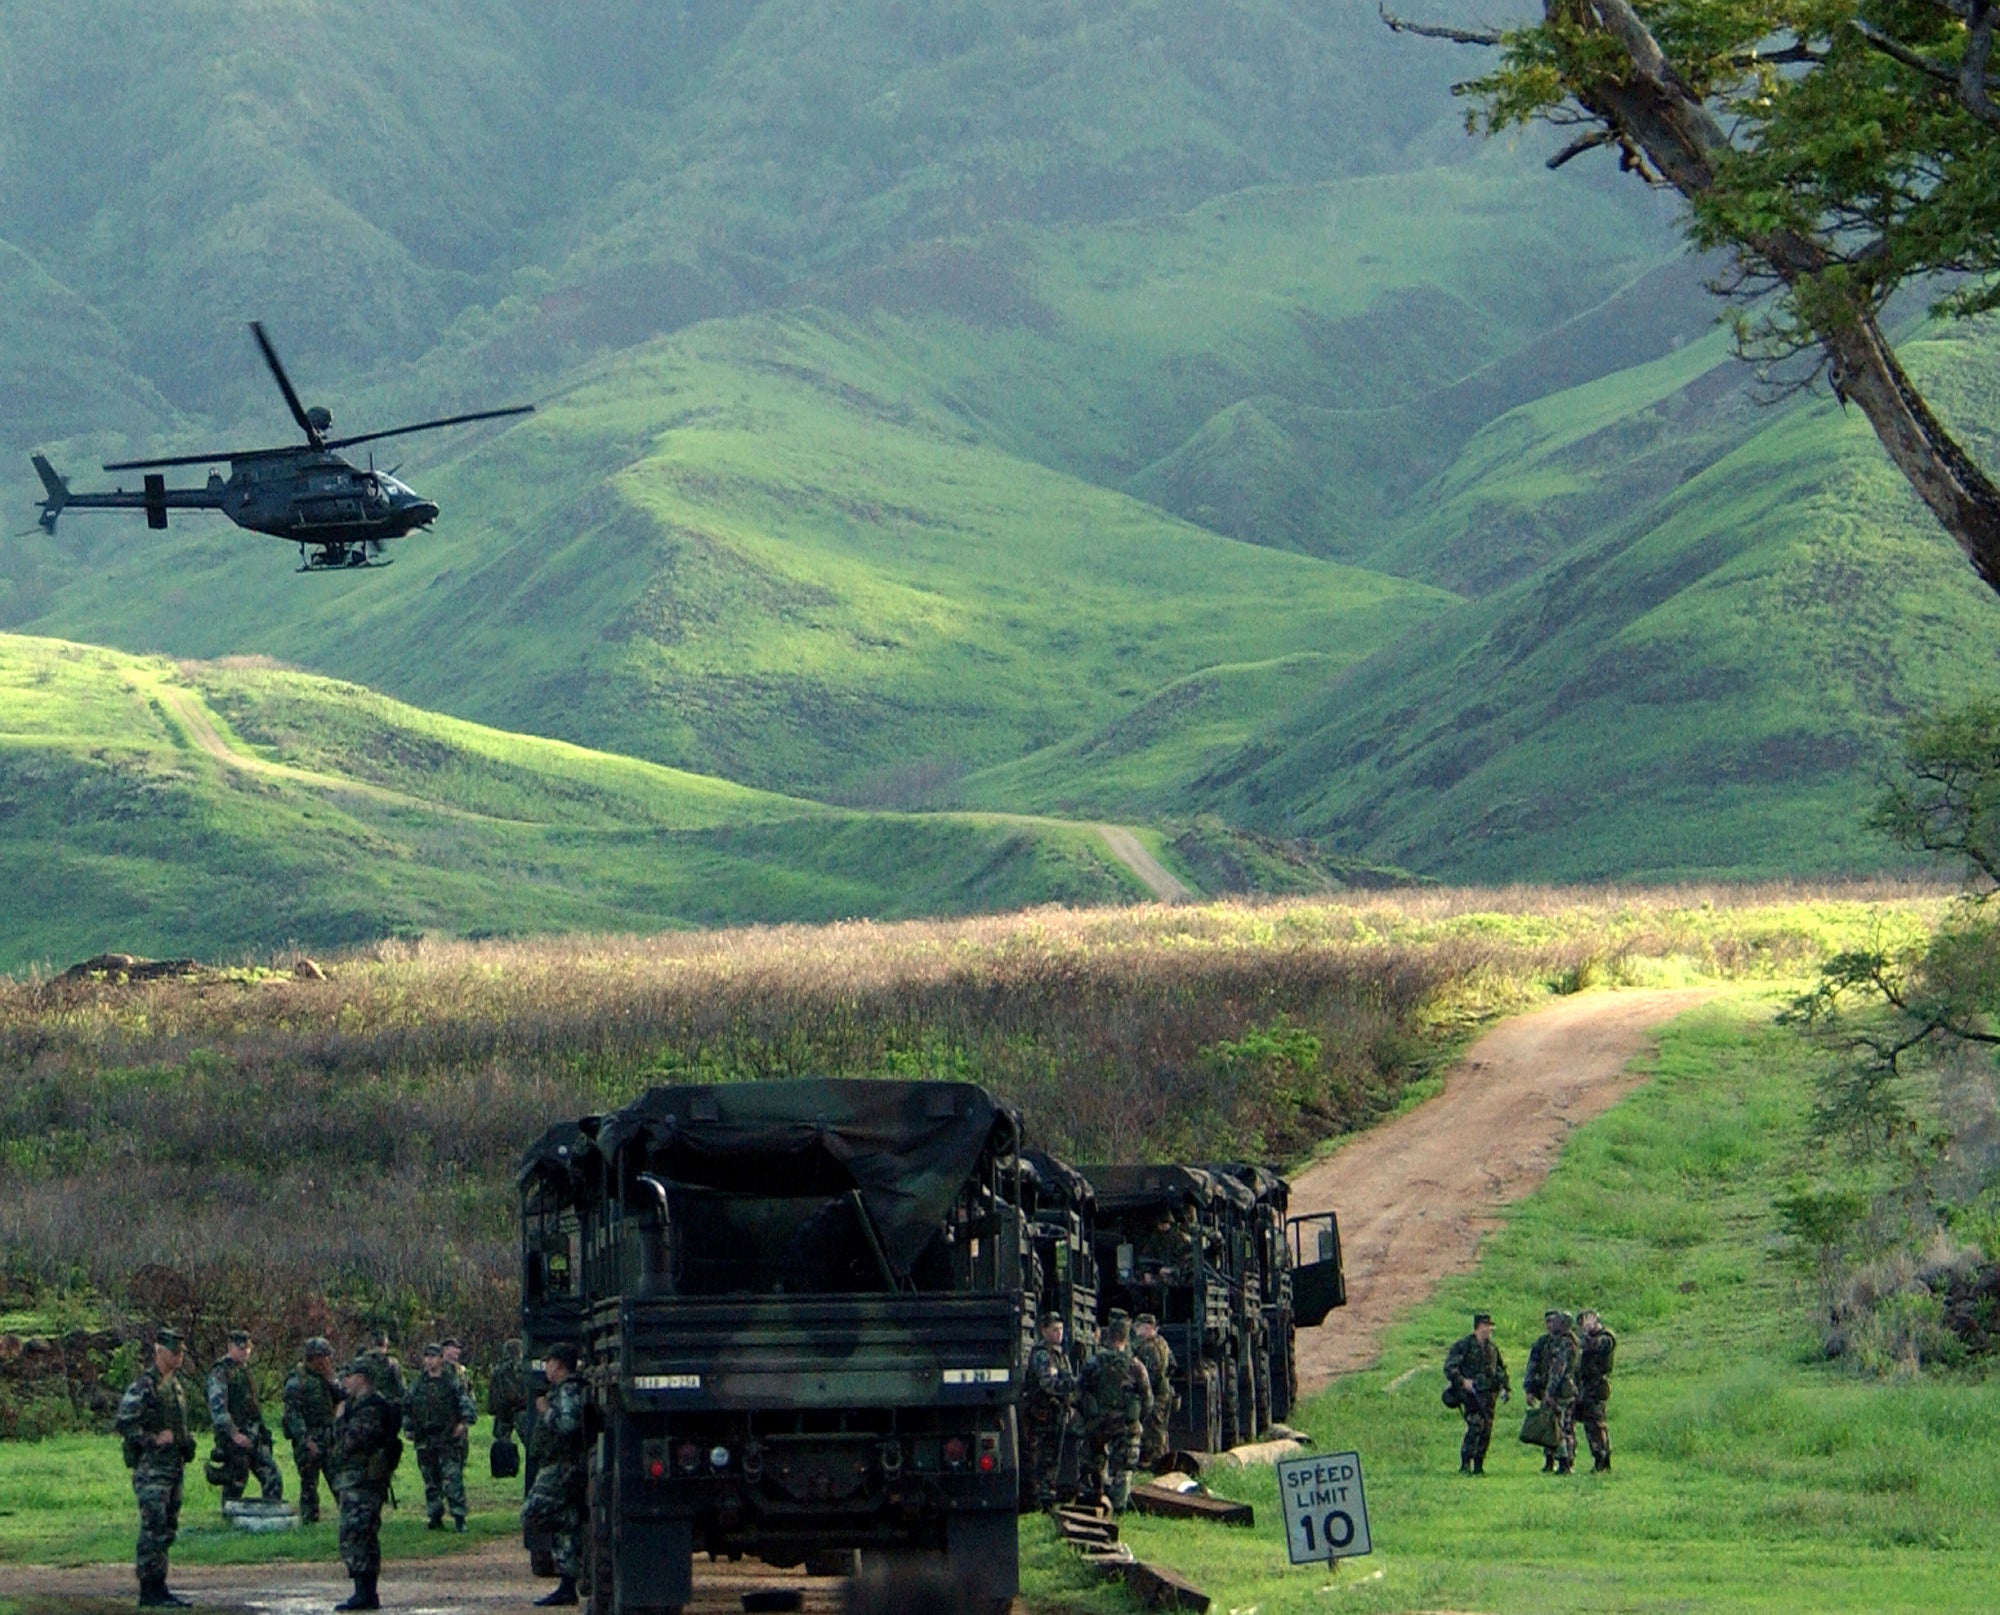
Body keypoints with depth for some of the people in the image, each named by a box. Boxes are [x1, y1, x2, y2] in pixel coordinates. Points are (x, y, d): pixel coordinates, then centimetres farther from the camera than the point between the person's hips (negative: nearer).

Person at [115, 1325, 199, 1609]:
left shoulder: (177, 1385, 15)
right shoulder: (143, 1386, -12)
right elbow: (122, 1424, -18)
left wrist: (185, 1442, 13)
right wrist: (153, 1440, -18)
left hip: (174, 1468, 9)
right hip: (151, 1468, -9)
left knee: (168, 1529, 11)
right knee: (153, 1529, -9)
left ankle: (158, 1587, 16)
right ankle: (151, 1591, -7)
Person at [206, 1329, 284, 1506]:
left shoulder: (245, 1369, 16)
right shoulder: (220, 1372, -11)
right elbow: (217, 1407, -19)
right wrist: (234, 1434, -23)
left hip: (254, 1435, 8)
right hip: (233, 1438, -8)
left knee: (273, 1478, 1)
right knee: (234, 1486, -1)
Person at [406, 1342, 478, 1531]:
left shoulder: (453, 1383, 1)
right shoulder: (418, 1385, 13)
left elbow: (468, 1404, -2)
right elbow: (406, 1407, 23)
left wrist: (464, 1422, -16)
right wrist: (409, 1428, 15)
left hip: (449, 1439, -4)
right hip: (425, 1442, 4)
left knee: (453, 1479, -12)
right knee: (431, 1481, 8)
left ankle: (459, 1517, -11)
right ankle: (435, 1517, 16)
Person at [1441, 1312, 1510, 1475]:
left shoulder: (1492, 1348, 14)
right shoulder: (1463, 1345, -5)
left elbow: (1502, 1368, 27)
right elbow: (1449, 1367, -10)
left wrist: (1506, 1388, 17)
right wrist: (1462, 1381, -21)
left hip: (1489, 1394, 6)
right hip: (1471, 1392, -6)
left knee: (1486, 1430, 3)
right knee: (1475, 1426, -18)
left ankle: (1479, 1465, 10)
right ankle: (1465, 1464, -15)